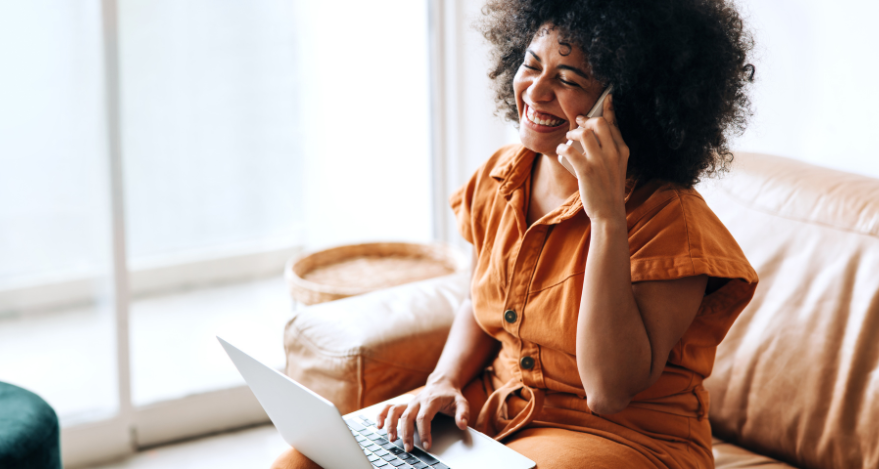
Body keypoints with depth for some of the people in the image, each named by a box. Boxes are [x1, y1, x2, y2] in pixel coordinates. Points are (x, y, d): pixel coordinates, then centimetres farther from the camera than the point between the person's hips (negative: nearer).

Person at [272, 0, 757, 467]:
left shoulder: (670, 218, -18)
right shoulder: (500, 177, 3)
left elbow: (610, 391, -25)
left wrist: (607, 214, -29)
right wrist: (444, 382, -3)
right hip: (493, 407, 7)